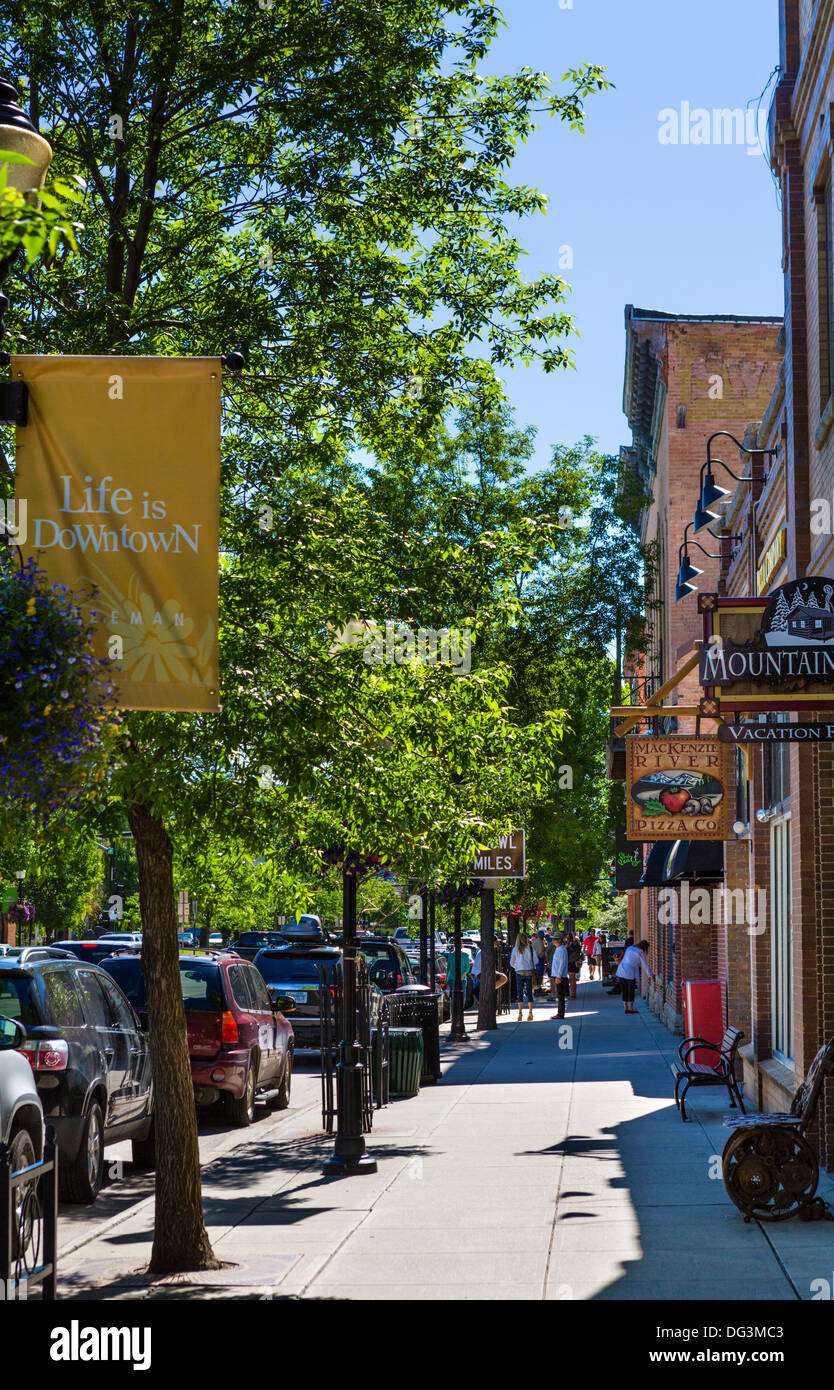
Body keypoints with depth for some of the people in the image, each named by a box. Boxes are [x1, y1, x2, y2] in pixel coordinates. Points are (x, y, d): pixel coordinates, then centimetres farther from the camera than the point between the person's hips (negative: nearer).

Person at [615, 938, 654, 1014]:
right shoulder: (641, 952, -5)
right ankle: (631, 1008, 9)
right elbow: (645, 965, -4)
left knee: (624, 991, 12)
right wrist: (651, 975, 2)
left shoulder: (629, 948, 16)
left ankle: (625, 1008, 15)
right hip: (630, 973, -6)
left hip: (621, 971, 6)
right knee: (631, 991, 5)